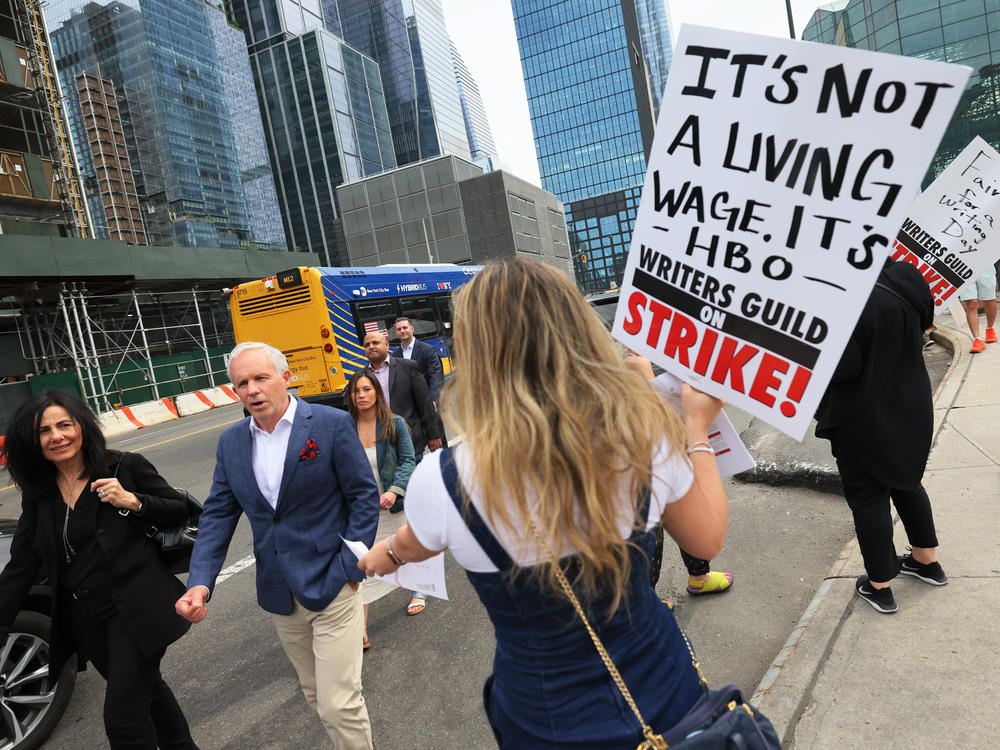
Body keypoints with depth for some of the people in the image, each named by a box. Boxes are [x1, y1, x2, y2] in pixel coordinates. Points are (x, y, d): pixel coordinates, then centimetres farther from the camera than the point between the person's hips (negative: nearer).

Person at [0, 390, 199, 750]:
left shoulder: (124, 467, -8)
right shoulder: (37, 495, 6)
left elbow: (179, 509, -3)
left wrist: (132, 501, -19)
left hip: (135, 609, -5)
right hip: (85, 621, 5)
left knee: (123, 717, -8)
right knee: (146, 688, 22)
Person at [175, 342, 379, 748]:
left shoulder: (332, 424, -12)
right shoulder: (231, 442, 3)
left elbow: (365, 496, -9)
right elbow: (218, 514, 5)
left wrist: (350, 566, -13)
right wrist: (200, 583, -7)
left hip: (331, 586, -5)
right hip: (279, 593, 5)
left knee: (339, 702, -3)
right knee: (314, 693, 20)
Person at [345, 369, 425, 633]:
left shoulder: (395, 424, -9)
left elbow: (407, 461, -9)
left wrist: (394, 491, -23)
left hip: (393, 503, 0)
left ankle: (418, 589, 49)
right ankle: (360, 628, 3)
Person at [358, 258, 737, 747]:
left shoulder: (441, 482, -26)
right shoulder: (646, 436, -23)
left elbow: (414, 546, -1)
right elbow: (706, 541, -4)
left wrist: (386, 554, 24)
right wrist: (698, 427, 7)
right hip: (663, 696, 2)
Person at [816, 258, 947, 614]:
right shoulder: (906, 278, -5)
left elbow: (843, 368, -26)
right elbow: (924, 321, 13)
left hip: (863, 421, -8)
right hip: (911, 408, 8)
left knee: (867, 496, 8)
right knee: (906, 481, 25)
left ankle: (879, 586, 22)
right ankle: (927, 561, 42)